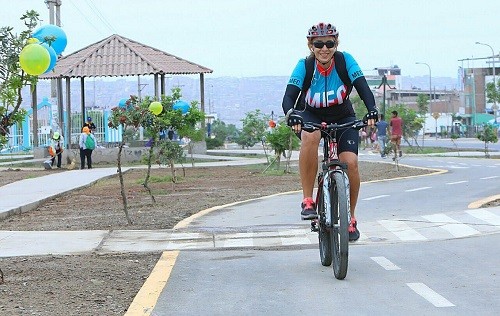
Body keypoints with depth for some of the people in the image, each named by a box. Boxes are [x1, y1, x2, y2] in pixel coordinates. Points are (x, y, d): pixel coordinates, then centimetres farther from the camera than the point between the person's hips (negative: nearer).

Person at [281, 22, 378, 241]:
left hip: (343, 118, 1)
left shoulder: (345, 60, -21)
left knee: (350, 162, -20)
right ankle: (307, 200, -27)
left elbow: (363, 87, -29)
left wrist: (372, 110, -49)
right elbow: (289, 97, -30)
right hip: (312, 117, -1)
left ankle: (350, 217, 3)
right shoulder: (304, 66, -22)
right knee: (310, 137, -37)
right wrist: (291, 114, -52)